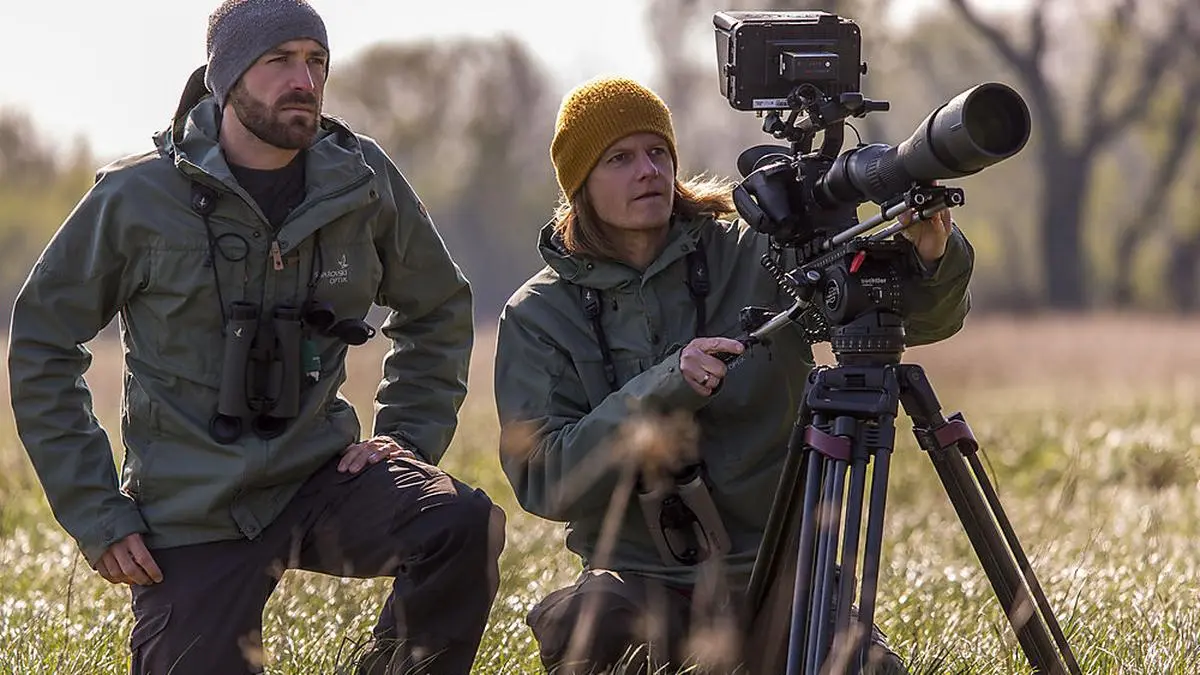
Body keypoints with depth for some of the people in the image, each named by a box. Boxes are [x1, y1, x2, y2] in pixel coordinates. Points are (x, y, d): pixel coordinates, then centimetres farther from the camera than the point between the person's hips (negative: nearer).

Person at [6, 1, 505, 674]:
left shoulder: (363, 182, 1)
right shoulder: (138, 197, -7)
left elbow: (437, 309, 18)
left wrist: (409, 438, 4)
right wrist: (95, 514, -4)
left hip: (320, 473, 2)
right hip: (193, 512, -2)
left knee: (466, 524, -26)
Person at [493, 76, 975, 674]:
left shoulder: (756, 258, 2)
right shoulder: (539, 316, 3)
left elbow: (925, 315, -5)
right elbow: (540, 478, -9)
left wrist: (932, 257, -29)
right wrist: (664, 389, -21)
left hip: (774, 571, 1)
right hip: (637, 578, -1)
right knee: (575, 626, -35)